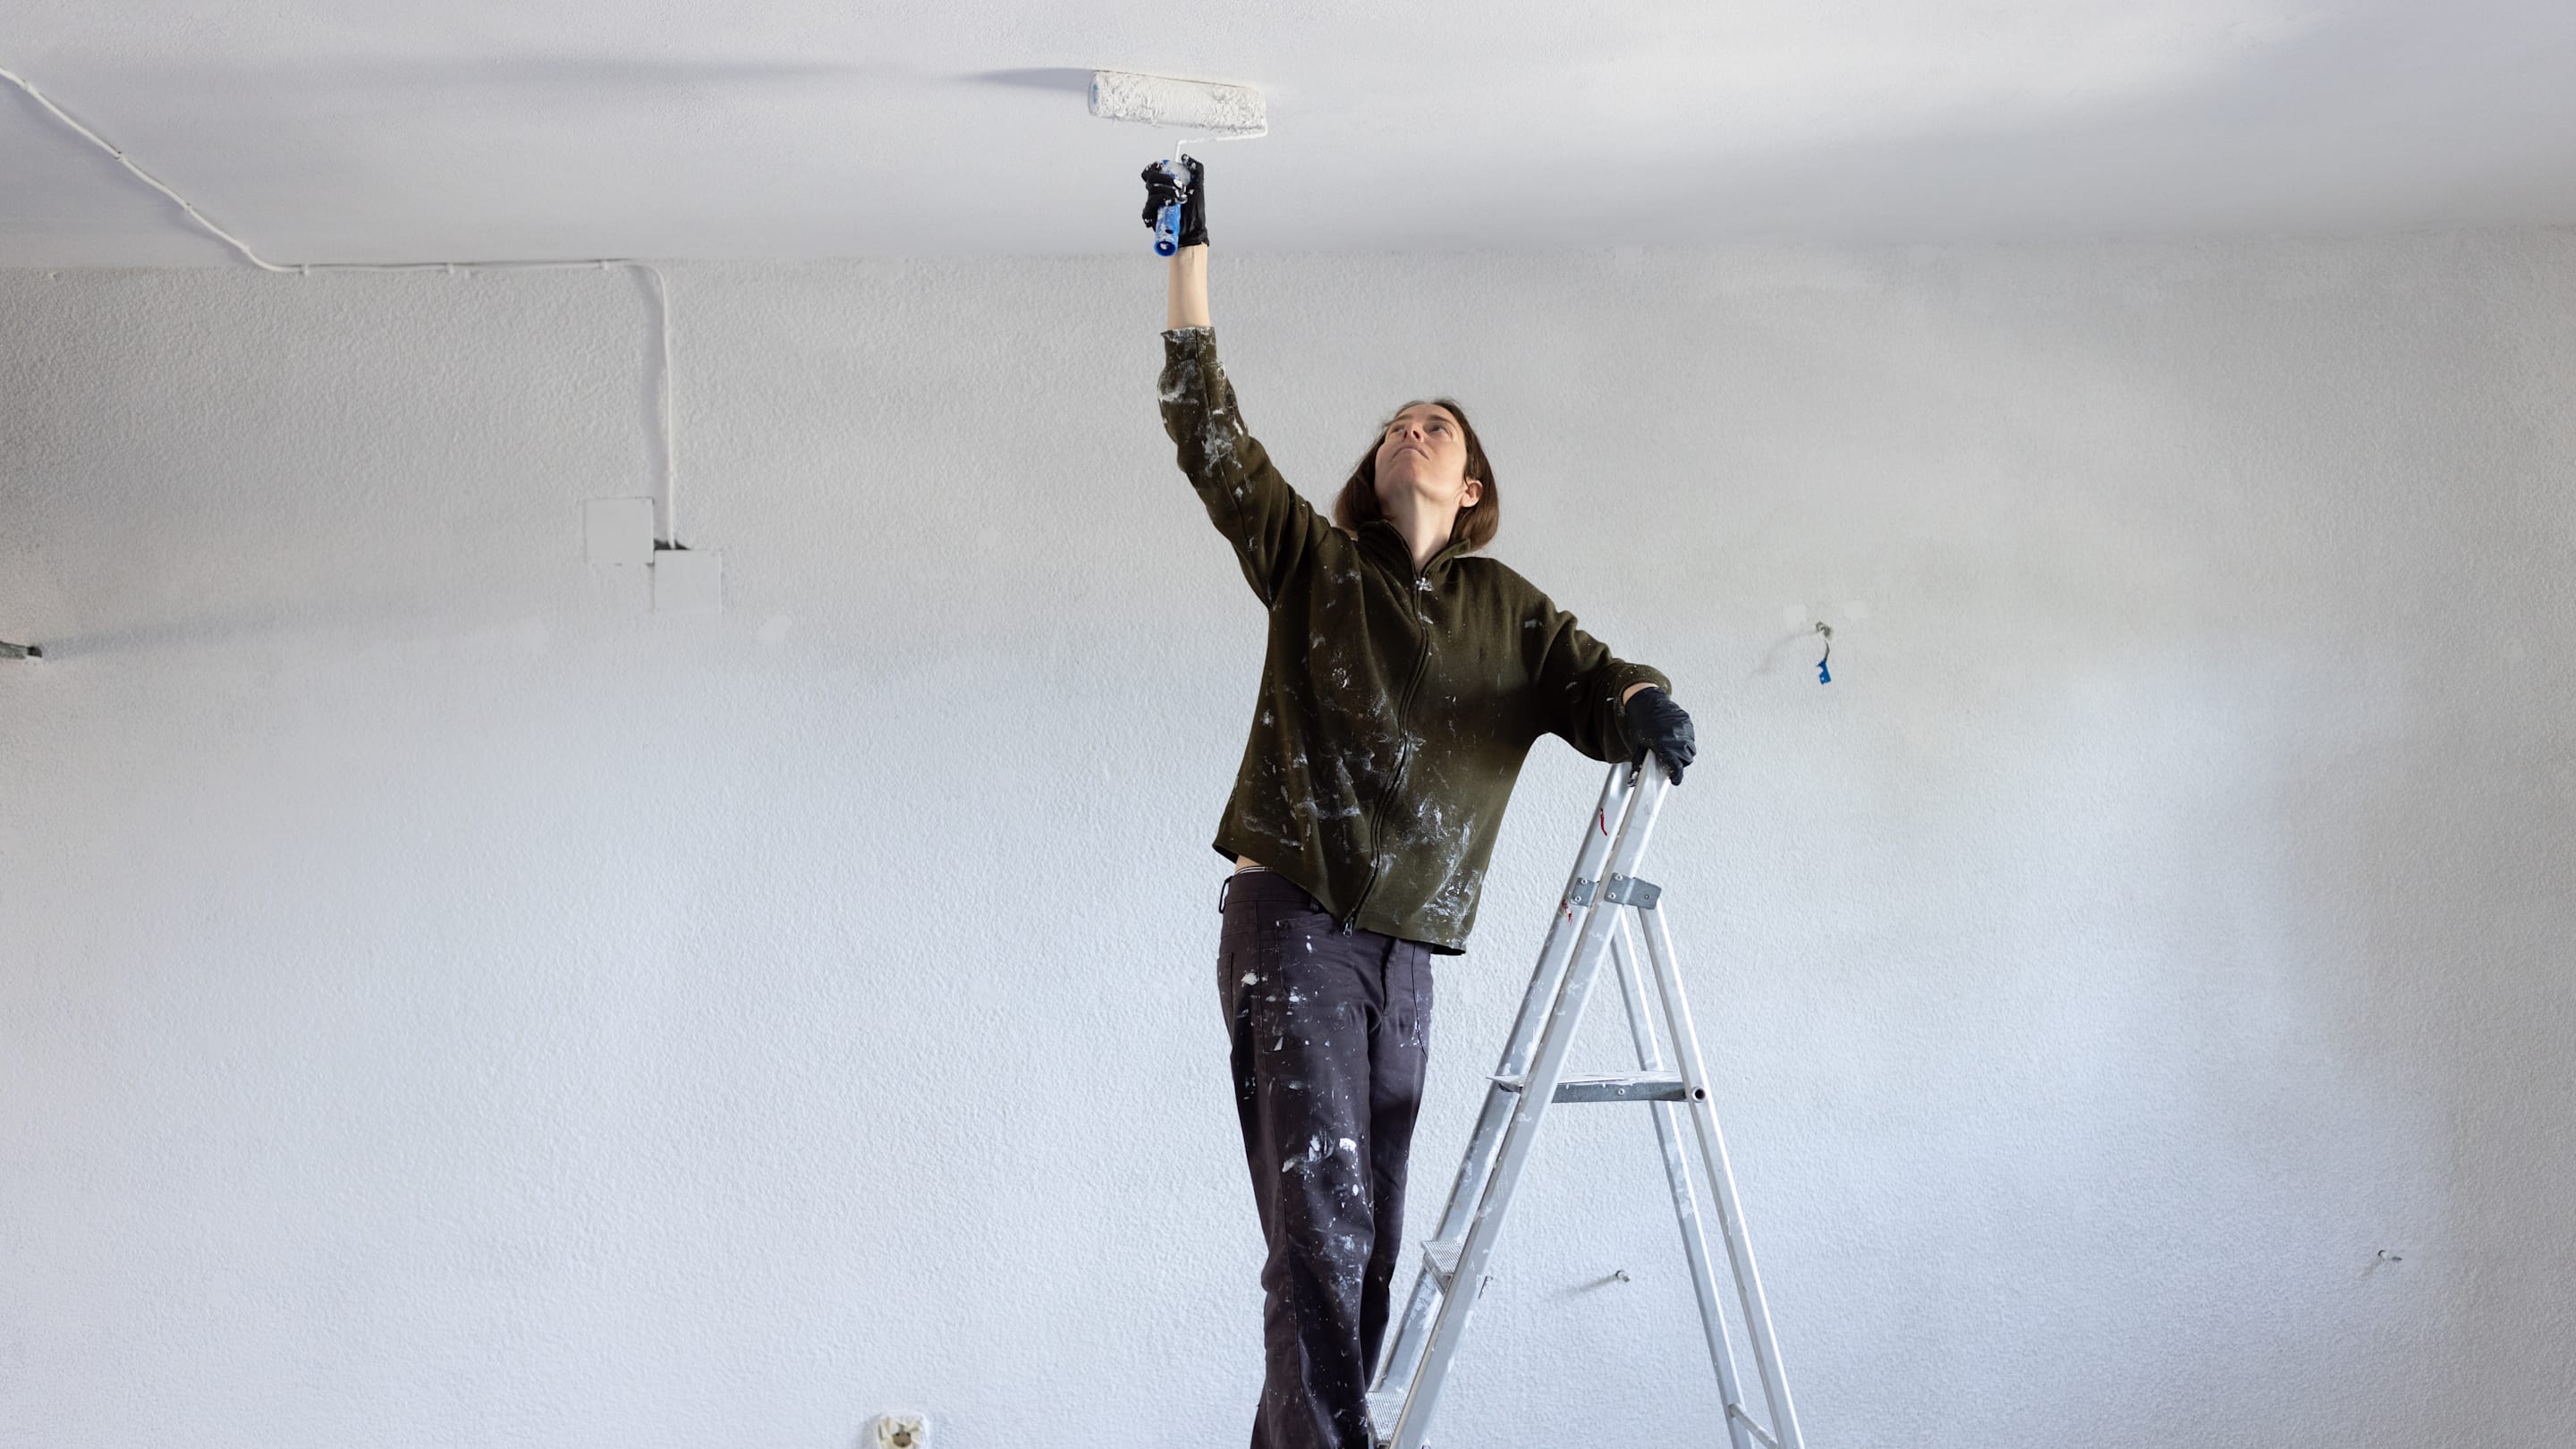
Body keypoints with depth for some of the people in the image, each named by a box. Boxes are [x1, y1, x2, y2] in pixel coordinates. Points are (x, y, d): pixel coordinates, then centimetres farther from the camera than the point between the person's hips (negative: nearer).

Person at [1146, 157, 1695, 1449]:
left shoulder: (1508, 612, 15)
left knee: (1371, 1240, 8)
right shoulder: (1313, 564, 6)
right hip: (1291, 920, -4)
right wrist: (1190, 253, -3)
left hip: (1406, 947, 4)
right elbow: (1205, 428, 0)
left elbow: (1589, 680, 3)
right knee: (1320, 1220, -13)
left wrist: (1643, 704, -22)